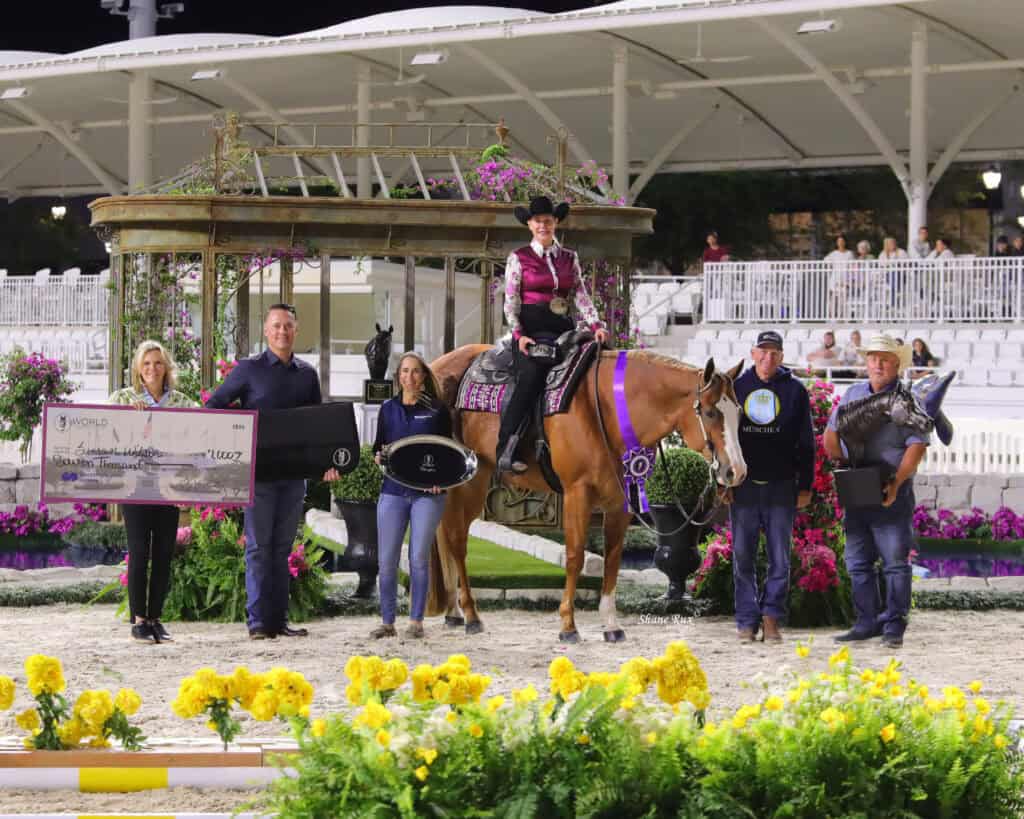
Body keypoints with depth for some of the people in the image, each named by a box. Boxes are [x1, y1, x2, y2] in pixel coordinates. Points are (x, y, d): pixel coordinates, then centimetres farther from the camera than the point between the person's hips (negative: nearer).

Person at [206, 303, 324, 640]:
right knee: (258, 546, -5)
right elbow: (214, 406, 2)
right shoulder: (248, 369, 0)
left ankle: (278, 619, 10)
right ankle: (257, 621, -6)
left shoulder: (307, 375, 12)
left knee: (282, 547, 7)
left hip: (294, 472, 4)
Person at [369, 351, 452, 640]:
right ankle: (387, 621, 10)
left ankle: (416, 621, 8)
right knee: (386, 560, 0)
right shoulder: (388, 409, 10)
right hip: (393, 490, 2)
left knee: (419, 558, -2)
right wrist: (379, 457, -7)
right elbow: (378, 447, 15)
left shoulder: (437, 410, 3)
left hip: (428, 492, -2)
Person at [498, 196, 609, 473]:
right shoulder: (518, 258, 8)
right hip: (531, 328, -4)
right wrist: (518, 334, -12)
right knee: (532, 376, -27)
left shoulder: (569, 258, 18)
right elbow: (511, 301, 3)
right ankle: (506, 449, -29)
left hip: (562, 326, 4)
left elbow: (582, 296, 12)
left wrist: (596, 325, -4)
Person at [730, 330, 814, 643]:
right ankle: (747, 620, 9)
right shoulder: (737, 388, 5)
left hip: (781, 486, -1)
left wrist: (804, 486, 0)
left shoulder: (795, 390, 2)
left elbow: (806, 442, 4)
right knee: (742, 557, 3)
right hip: (742, 485, 1)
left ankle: (772, 616, 8)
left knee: (780, 558, 1)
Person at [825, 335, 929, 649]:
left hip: (893, 494, -6)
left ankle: (894, 626, 0)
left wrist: (896, 483, -21)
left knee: (895, 562, -4)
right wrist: (841, 463, 2)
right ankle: (867, 623, 16)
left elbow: (917, 446, -12)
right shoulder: (853, 394, 12)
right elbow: (831, 433, 18)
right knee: (858, 563, 8)